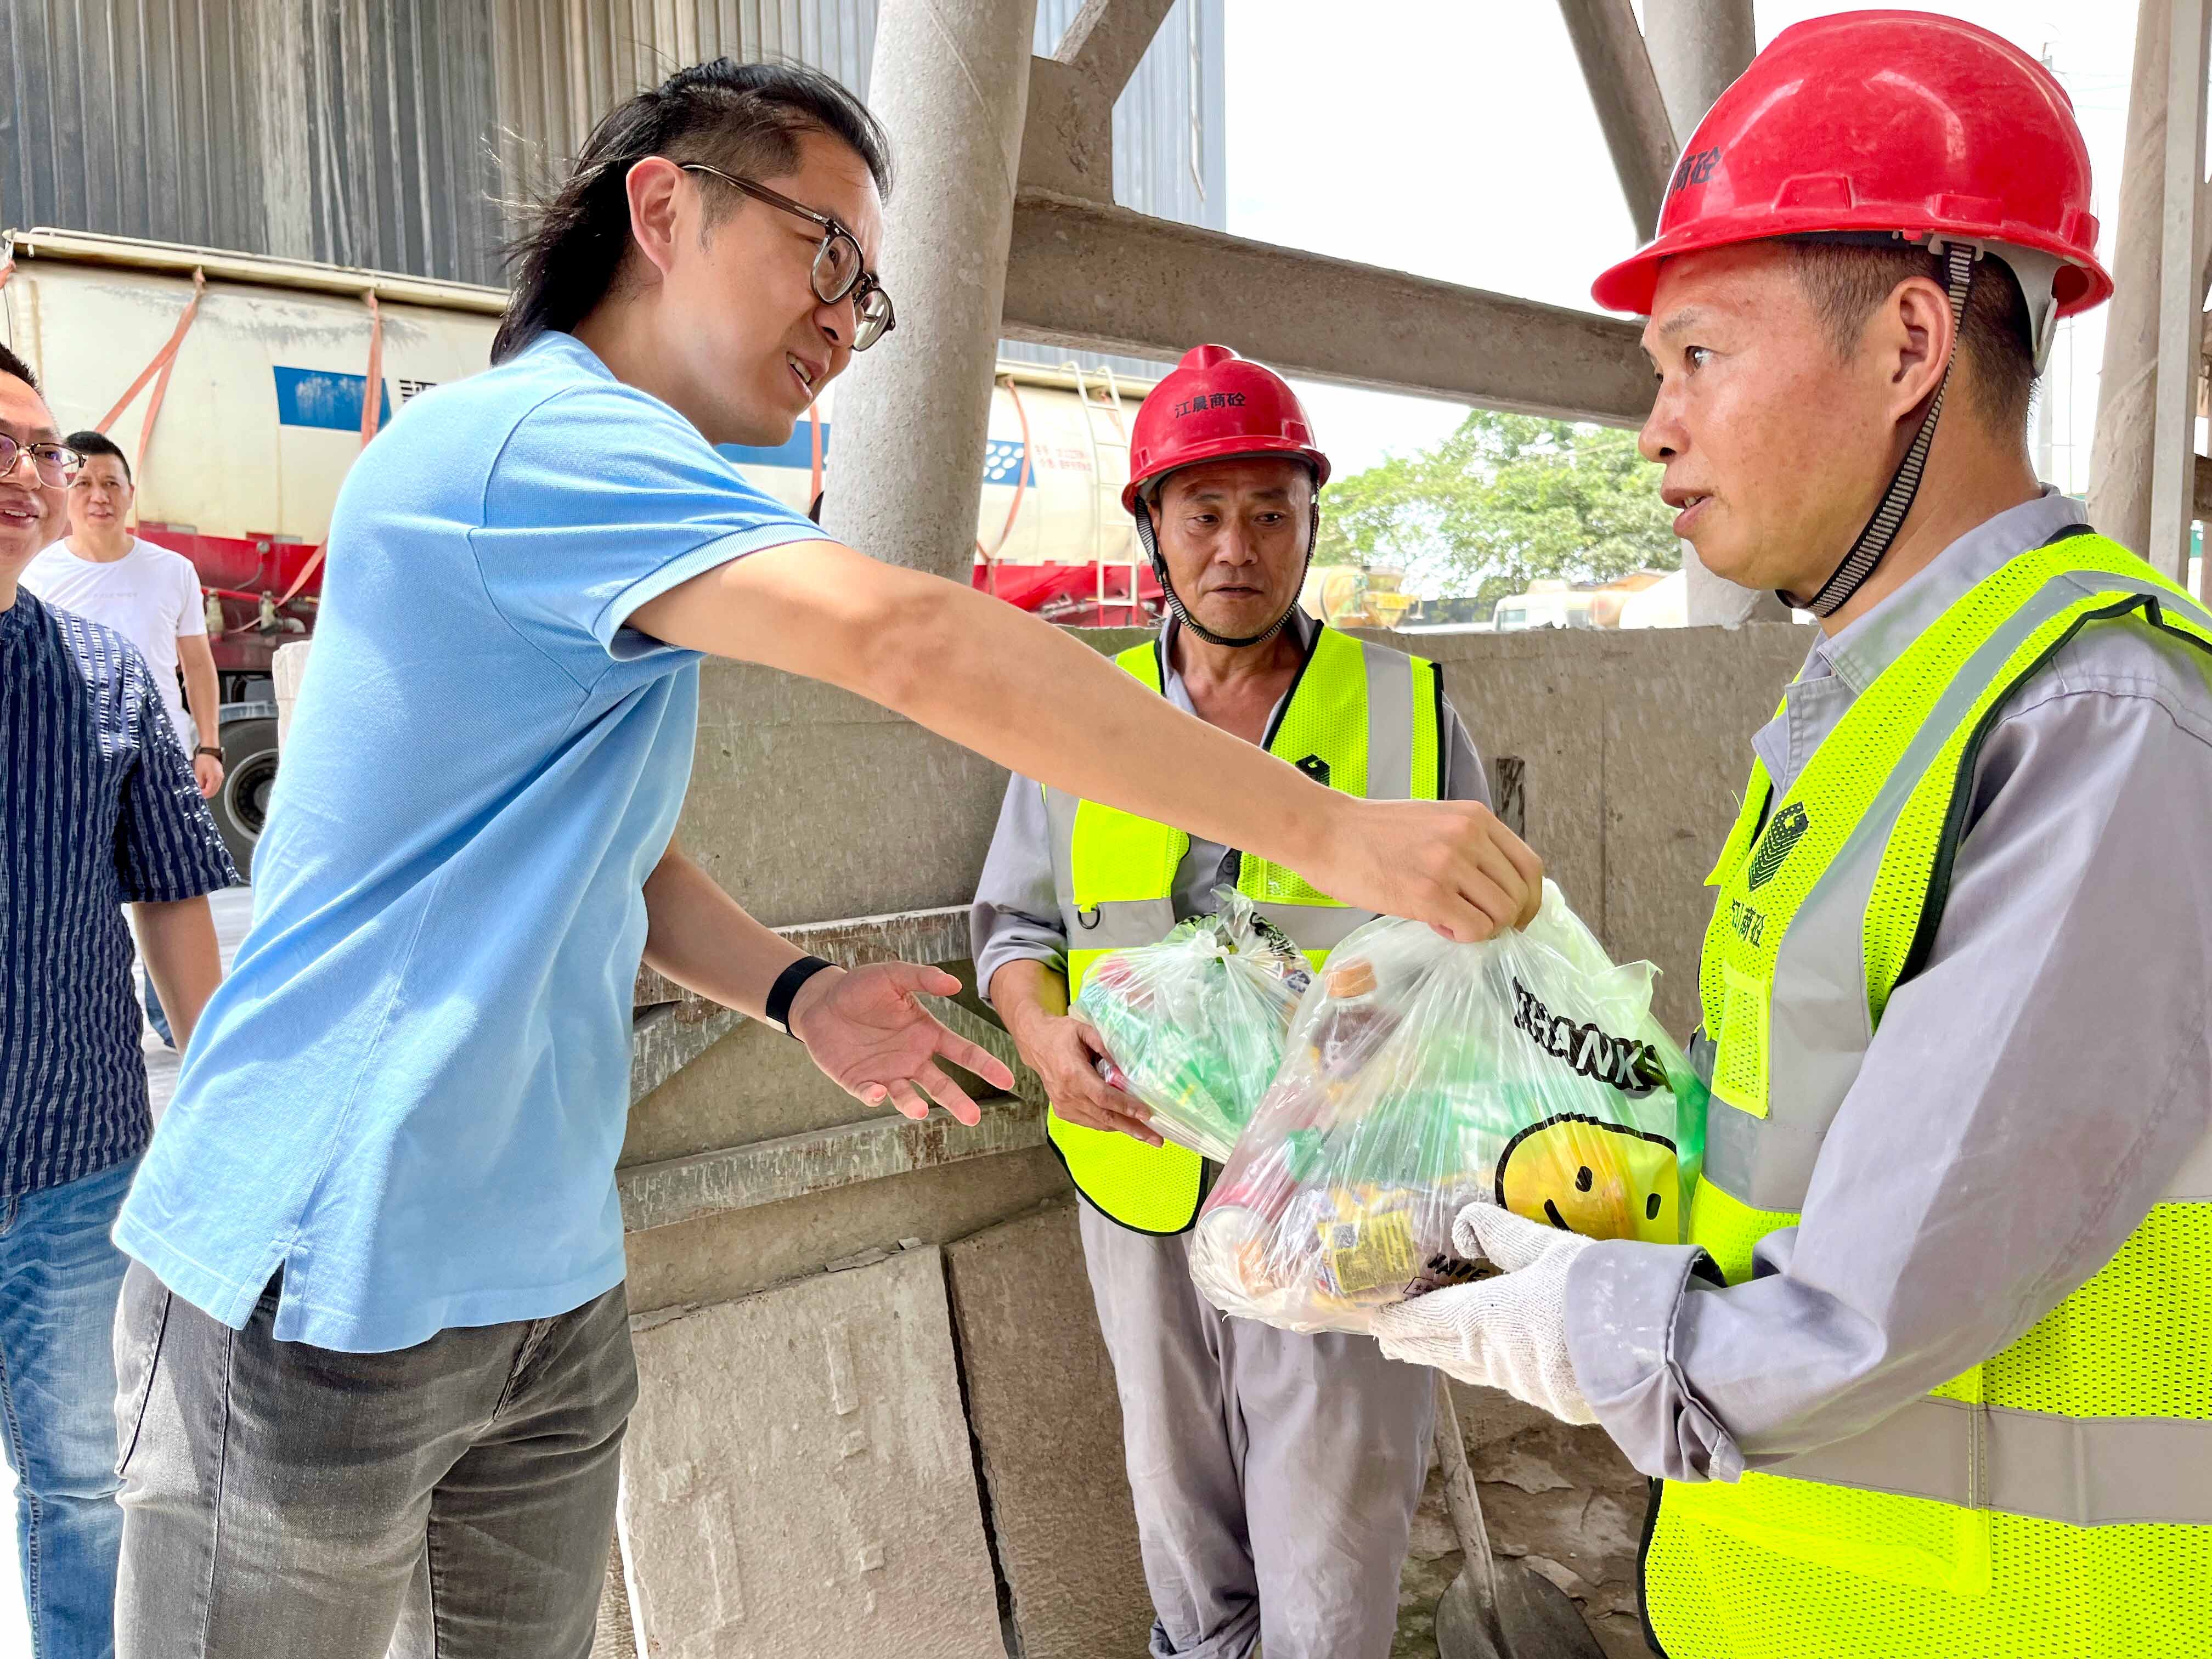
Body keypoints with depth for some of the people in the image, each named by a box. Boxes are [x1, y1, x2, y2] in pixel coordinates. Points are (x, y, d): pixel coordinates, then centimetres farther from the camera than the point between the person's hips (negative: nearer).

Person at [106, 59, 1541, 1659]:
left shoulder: (622, 534, 12)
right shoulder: (526, 434, -20)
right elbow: (911, 641, -32)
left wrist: (797, 990, -1)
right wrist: (1328, 830, -30)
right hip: (329, 1290, -8)